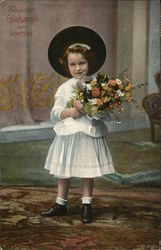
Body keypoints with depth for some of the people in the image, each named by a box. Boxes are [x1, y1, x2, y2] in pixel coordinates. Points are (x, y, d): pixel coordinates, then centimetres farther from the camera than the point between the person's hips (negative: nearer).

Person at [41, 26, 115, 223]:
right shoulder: (64, 88, 4)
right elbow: (55, 112, 4)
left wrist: (86, 108, -20)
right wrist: (68, 112, -14)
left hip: (89, 134, -2)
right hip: (67, 134, 3)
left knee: (87, 172, 6)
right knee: (63, 172, 11)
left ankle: (86, 206, 20)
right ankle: (61, 204, 26)